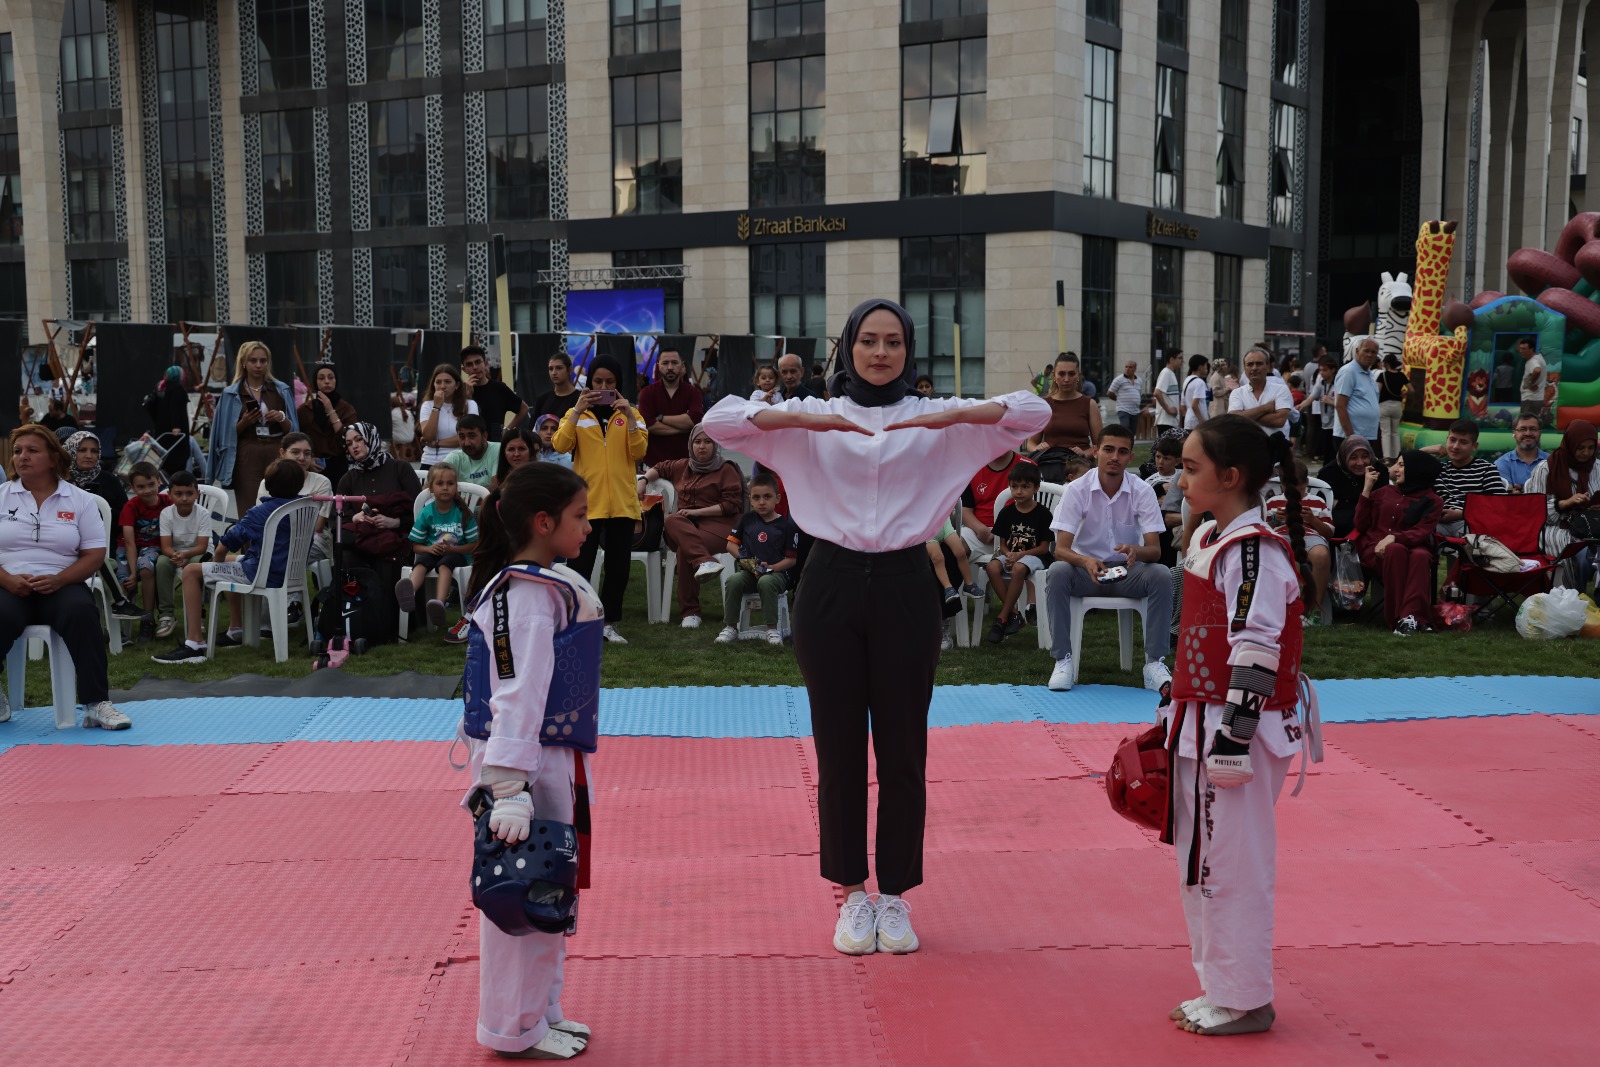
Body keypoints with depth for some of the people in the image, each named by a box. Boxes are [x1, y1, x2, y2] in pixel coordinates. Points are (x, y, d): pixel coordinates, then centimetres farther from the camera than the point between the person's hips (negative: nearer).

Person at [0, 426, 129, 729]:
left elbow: (95, 555, 2)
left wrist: (58, 580, -15)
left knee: (81, 612, -34)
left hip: (60, 587, 0)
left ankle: (97, 703, -29)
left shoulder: (80, 500, 8)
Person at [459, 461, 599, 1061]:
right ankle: (515, 1030, 17)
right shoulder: (529, 595, -20)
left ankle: (540, 1010, 34)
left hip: (551, 762, 10)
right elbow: (517, 695, -26)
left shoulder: (538, 583, 11)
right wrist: (510, 788, -30)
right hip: (528, 766, -10)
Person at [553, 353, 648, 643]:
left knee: (619, 566, 6)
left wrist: (629, 417, -15)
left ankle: (609, 623, 17)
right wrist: (577, 411, -17)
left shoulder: (631, 413, 7)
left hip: (622, 502, 2)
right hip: (586, 500, -1)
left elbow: (639, 452, -5)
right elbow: (561, 445, -10)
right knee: (581, 564, -3)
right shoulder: (576, 412, 6)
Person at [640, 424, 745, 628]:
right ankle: (704, 561, -56)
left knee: (685, 548, -36)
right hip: (685, 524, 4)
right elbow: (659, 469, 42)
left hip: (716, 524, -4)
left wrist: (698, 511, -11)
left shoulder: (726, 469, 5)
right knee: (671, 520, -35)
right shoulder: (684, 466, 23)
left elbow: (732, 505, -4)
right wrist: (643, 480, 20)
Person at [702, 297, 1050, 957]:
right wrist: (804, 419, -20)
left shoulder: (936, 420, 5)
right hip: (831, 587, 0)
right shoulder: (811, 418, 5)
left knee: (903, 751, 8)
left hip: (903, 588, 0)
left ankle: (895, 893, 24)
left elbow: (1033, 414, -4)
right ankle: (852, 893, 24)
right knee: (838, 749, 8)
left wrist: (952, 416, -20)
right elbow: (719, 420, -6)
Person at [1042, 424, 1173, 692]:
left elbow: (1154, 549, -13)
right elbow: (1061, 548, -17)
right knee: (1057, 572, -33)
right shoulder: (1077, 490, -12)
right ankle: (1063, 660, -23)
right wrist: (1086, 562, -40)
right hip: (1086, 567, -1)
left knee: (1161, 575, -29)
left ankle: (1154, 662, -21)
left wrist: (1135, 551, -39)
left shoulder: (1142, 492, -9)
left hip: (1128, 570, 1)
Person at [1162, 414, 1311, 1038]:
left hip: (1239, 731, -10)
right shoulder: (1210, 539, 12)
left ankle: (1243, 1000, 15)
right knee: (1199, 860, 17)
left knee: (1233, 864, 1)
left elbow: (1257, 652, -22)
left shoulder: (1256, 552, -18)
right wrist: (1178, 716, 22)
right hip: (1200, 724, 10)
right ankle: (1221, 986, 30)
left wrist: (1234, 736, -23)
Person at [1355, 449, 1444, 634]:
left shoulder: (1432, 501, 10)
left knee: (1420, 555, -37)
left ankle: (1411, 617, -48)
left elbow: (1422, 532, -5)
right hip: (1376, 549, 1)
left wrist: (1393, 537, -24)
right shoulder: (1383, 492, 19)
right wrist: (1366, 490, 6)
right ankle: (1399, 616, -40)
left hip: (1412, 545, -1)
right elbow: (1361, 525, 10)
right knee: (1395, 550, -36)